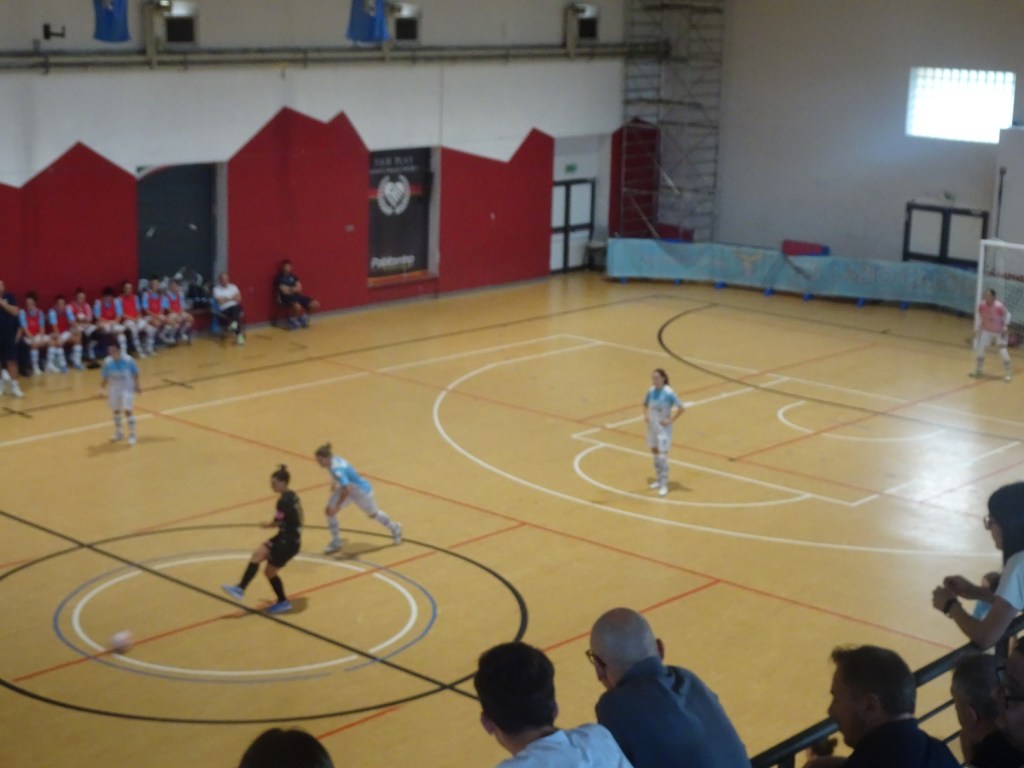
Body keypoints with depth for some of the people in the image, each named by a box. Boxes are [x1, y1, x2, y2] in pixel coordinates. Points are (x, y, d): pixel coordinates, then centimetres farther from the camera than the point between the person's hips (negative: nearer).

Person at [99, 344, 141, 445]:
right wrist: (102, 389, -10)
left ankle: (132, 435, 2)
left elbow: (135, 373, -5)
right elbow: (104, 377, -3)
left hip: (127, 389, -4)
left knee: (128, 411, -10)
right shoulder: (107, 362, -14)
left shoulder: (128, 360, -20)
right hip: (114, 390, 4)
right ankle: (118, 433, 36)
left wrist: (137, 385, 2)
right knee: (116, 411, 17)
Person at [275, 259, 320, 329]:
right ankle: (292, 319, -7)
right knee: (298, 307, -40)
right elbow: (285, 291, -13)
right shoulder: (279, 278, -4)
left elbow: (299, 288, 5)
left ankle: (302, 316, 15)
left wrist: (290, 289, -10)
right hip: (287, 297, -7)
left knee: (315, 305, -7)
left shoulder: (293, 276, 15)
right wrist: (294, 289, 0)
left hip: (297, 295, 7)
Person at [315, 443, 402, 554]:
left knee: (373, 514, 19)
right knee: (329, 511, -4)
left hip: (361, 491, -8)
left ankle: (394, 528, 49)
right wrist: (334, 483, 17)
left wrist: (337, 506, -38)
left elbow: (346, 489, -47)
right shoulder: (333, 460, -17)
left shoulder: (337, 470, -42)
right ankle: (336, 542, 15)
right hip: (346, 488, 8)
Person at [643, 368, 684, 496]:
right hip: (652, 427, 6)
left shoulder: (668, 393, -19)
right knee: (654, 452, 16)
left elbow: (680, 408, -19)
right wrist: (646, 415, 2)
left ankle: (664, 485, -2)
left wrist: (670, 420, -18)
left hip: (663, 428, -6)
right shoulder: (651, 391, -1)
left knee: (662, 455, -7)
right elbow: (645, 404, 18)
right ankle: (659, 479, 32)